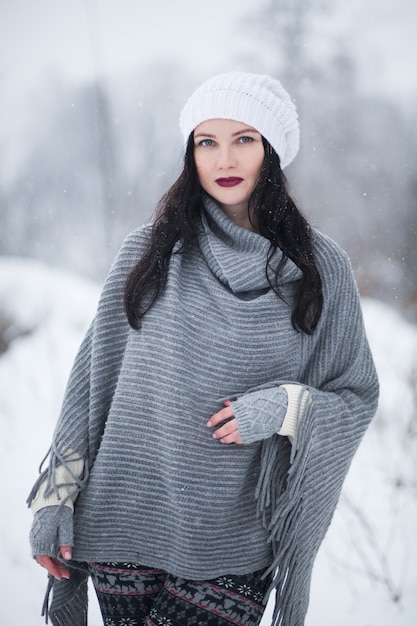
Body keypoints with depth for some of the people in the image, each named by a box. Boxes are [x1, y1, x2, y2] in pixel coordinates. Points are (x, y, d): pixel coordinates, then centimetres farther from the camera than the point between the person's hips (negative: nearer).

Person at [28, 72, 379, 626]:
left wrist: (288, 408, -15)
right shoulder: (149, 249, 2)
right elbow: (94, 375, 5)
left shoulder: (320, 267, 0)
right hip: (124, 523, 1)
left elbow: (357, 397, 6)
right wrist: (55, 498, 3)